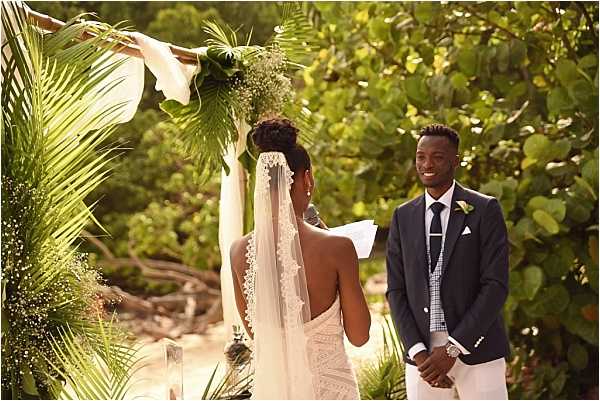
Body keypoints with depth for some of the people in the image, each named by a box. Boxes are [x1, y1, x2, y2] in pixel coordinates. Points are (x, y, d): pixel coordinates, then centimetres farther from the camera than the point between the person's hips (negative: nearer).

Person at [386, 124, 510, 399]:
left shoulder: (485, 210, -3)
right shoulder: (403, 217, 8)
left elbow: (496, 285, -10)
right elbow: (396, 291, 6)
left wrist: (453, 348, -15)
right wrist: (417, 352, -7)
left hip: (476, 350, -3)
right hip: (423, 352, 3)